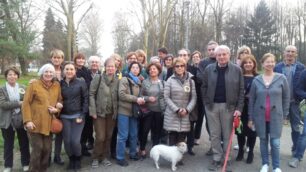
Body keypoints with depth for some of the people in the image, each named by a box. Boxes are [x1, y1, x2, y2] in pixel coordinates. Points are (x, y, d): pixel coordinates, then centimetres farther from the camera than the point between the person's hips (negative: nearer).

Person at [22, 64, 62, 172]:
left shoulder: (57, 85, 7)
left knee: (47, 149, 10)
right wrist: (27, 120, -14)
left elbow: (60, 101, 15)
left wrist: (56, 109, -7)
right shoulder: (34, 85, -4)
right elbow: (26, 103, -6)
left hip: (48, 124, 4)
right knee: (37, 149, -3)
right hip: (35, 123, -4)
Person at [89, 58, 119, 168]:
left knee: (108, 136, 11)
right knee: (100, 137, -2)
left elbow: (118, 97, 9)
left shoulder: (117, 80, 5)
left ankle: (105, 157, 27)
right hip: (100, 112, -3)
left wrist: (116, 111, 3)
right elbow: (91, 94, -7)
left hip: (112, 113, 4)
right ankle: (96, 158, 18)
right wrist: (93, 111, -12)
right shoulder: (98, 78, -5)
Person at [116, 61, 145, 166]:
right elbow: (121, 94, -18)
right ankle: (120, 158, 9)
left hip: (134, 111, 7)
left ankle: (133, 153, 31)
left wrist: (141, 100, 1)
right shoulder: (124, 80, -8)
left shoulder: (139, 81, 14)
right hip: (124, 111, -7)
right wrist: (136, 99, -20)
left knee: (134, 134, 15)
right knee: (123, 135, -2)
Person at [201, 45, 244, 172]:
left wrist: (239, 108, -8)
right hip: (212, 106, 2)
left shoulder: (237, 69, -2)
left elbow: (241, 90, -2)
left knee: (227, 134, 9)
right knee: (214, 134, 10)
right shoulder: (209, 69, 2)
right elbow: (204, 87, 6)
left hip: (228, 106, -1)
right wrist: (207, 103, -2)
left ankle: (227, 159, 22)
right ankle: (216, 159, 22)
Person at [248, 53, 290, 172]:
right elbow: (251, 100, 3)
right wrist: (250, 118, 2)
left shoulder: (281, 78, -3)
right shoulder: (256, 80, 0)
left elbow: (286, 97, 4)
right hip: (260, 116, 1)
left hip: (276, 116, -1)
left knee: (275, 143, 1)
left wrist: (284, 114, 1)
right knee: (263, 141, 11)